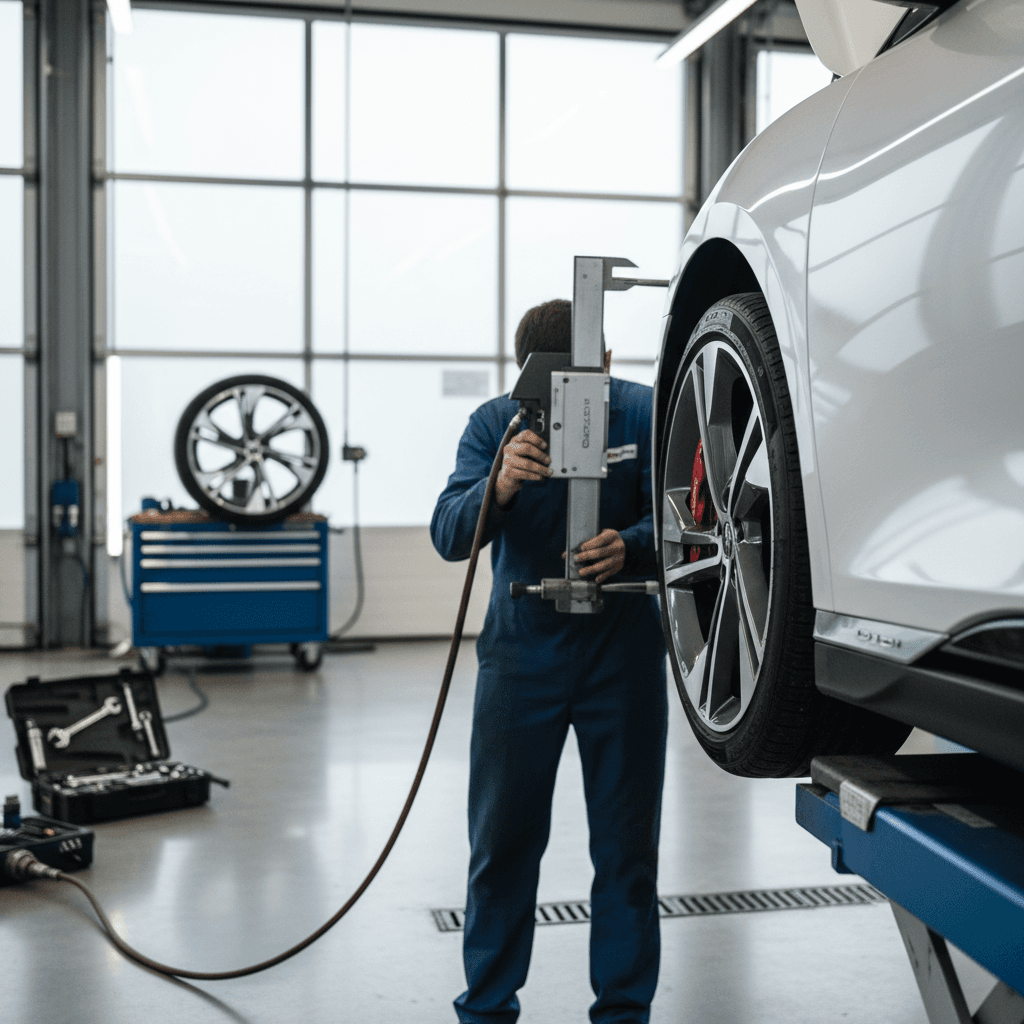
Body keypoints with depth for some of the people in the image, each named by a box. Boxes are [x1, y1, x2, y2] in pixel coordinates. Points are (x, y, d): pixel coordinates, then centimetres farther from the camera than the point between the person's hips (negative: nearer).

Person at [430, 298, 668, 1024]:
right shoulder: (496, 424, -6)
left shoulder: (644, 414, -8)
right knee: (504, 838, 7)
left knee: (627, 844, 8)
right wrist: (500, 487, -37)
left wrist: (630, 548, -37)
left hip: (623, 652, 0)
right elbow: (449, 535, -16)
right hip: (521, 651, 1)